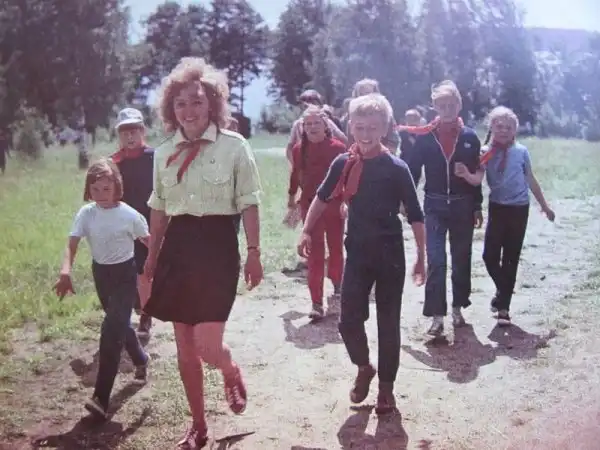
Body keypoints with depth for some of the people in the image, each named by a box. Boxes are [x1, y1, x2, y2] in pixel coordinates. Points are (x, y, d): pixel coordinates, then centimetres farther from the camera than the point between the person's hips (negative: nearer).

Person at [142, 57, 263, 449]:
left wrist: (253, 252, -9)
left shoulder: (234, 146, -5)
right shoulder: (164, 153, 8)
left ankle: (232, 373, 27)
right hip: (177, 246, 5)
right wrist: (152, 257, 14)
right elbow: (159, 208, 14)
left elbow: (249, 204, -4)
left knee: (207, 345, -11)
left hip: (217, 244, -4)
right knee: (185, 347, 9)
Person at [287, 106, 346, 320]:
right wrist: (292, 198, 18)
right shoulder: (299, 149, 0)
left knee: (336, 250, 15)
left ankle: (337, 289, 40)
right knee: (315, 255, 0)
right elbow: (296, 175, 11)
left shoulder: (338, 147, -9)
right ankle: (317, 303, 3)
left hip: (334, 206, -1)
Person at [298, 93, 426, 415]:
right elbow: (322, 197, 14)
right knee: (349, 320, 1)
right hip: (357, 252, 3)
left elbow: (415, 216, -5)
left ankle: (386, 387, 22)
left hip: (390, 254, -2)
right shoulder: (343, 164, -2)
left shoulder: (396, 168, -10)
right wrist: (307, 231, 5)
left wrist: (421, 258, -6)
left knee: (388, 323, 6)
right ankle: (364, 368, 29)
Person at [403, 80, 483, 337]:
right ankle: (437, 316, -6)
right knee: (436, 261, -8)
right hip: (435, 206, -2)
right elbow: (413, 170, -1)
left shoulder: (470, 137, 0)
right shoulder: (425, 137, -3)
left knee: (462, 259, 12)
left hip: (462, 206, 2)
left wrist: (477, 207, 5)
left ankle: (458, 307, 28)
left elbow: (476, 174, 5)